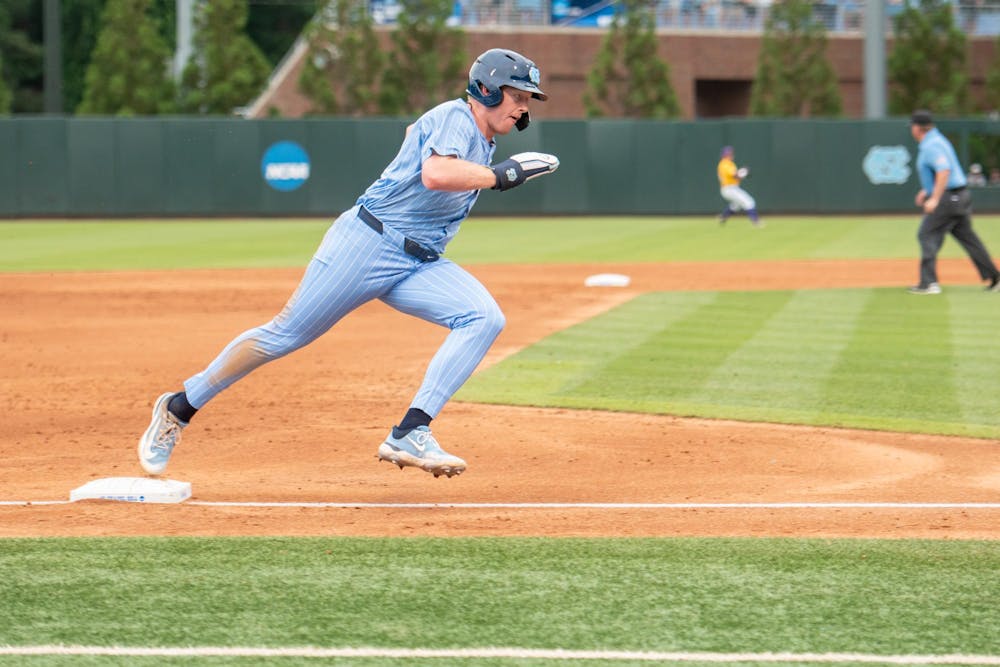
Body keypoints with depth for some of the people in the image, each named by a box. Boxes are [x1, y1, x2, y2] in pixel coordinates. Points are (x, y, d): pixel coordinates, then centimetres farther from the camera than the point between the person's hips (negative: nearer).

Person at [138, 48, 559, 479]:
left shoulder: (483, 143, 17)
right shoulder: (454, 117, -10)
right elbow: (435, 175, -30)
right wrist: (501, 176, -23)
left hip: (419, 264, 8)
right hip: (366, 244, -8)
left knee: (484, 318, -16)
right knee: (286, 334, -4)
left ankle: (409, 435, -24)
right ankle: (179, 408, 12)